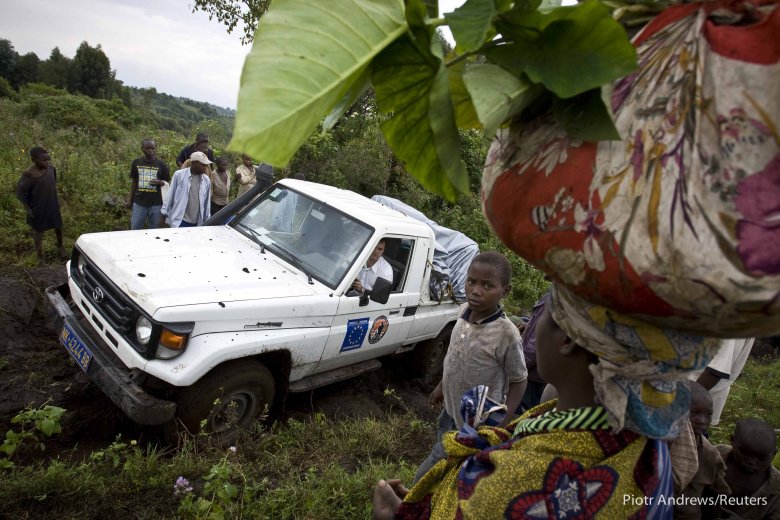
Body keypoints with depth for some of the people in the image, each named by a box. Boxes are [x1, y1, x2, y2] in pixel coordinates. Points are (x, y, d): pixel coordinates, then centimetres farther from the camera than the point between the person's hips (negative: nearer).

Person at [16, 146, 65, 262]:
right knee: (38, 231, 15)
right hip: (38, 208, -4)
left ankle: (60, 247, 46)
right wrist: (28, 210, -13)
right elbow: (20, 193, -14)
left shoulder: (51, 169, -10)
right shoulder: (28, 175, -25)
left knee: (58, 227, 19)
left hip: (53, 205, 5)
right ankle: (39, 254, 35)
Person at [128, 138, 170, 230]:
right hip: (138, 203, 1)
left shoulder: (161, 164, -2)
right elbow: (134, 182, 11)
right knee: (135, 229, 5)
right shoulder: (136, 163, 3)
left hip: (156, 203, -1)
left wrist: (159, 182, -18)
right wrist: (130, 200, 11)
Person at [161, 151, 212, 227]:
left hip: (197, 223, 4)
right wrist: (164, 212, 2)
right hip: (179, 221, -4)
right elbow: (170, 196, 2)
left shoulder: (206, 180, 6)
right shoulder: (179, 175, -5)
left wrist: (207, 221, 14)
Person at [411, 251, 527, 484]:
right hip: (451, 411, 7)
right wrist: (442, 386, 17)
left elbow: (519, 381, -15)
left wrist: (500, 426, -19)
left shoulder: (506, 334, -27)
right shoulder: (464, 311, -7)